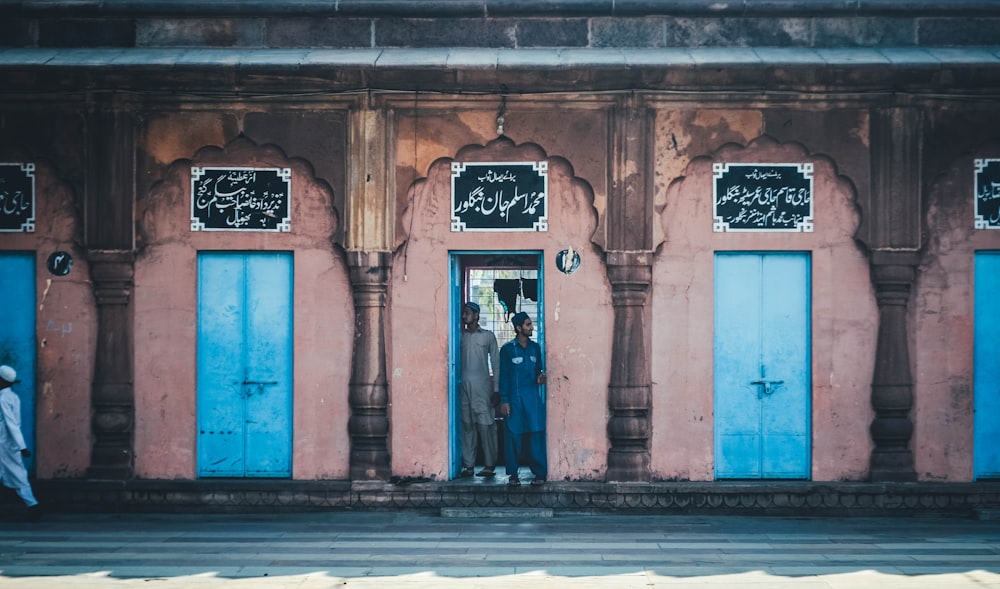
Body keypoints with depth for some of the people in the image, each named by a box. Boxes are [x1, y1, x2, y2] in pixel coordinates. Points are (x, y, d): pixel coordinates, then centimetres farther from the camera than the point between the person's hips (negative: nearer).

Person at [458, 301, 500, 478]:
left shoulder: (488, 336, 5)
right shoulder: (460, 336, 12)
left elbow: (496, 362, 4)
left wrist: (496, 389, -2)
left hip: (482, 386, -3)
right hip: (464, 386, 3)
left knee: (485, 426, -5)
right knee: (467, 426, 3)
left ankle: (490, 465, 0)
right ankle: (469, 465, 6)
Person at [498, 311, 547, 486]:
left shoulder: (535, 347, 10)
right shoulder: (507, 349, -2)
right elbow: (503, 376, -2)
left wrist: (541, 376, -4)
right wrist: (504, 401, -6)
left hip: (533, 397, 3)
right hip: (514, 398, -3)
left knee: (536, 434, -2)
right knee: (513, 435, -1)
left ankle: (540, 472, 3)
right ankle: (513, 474, 8)